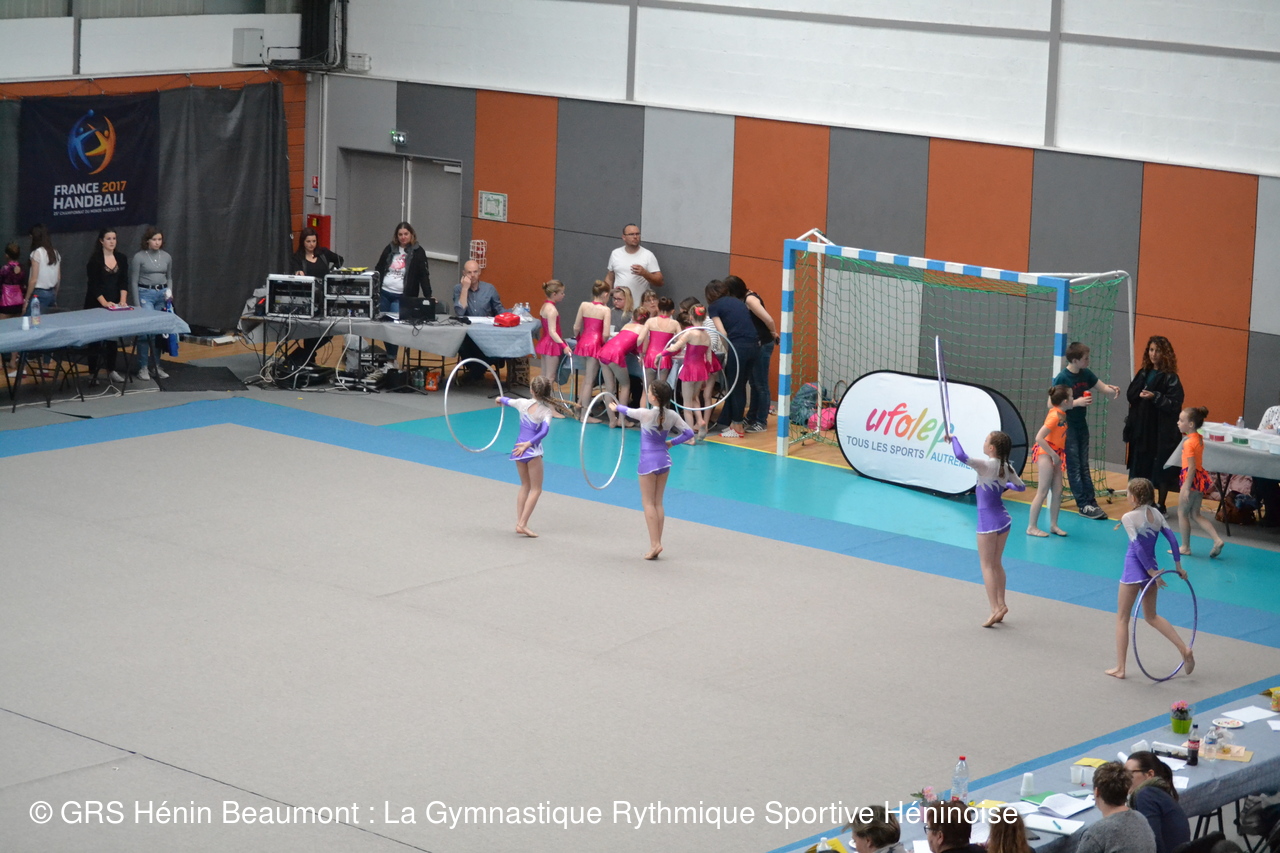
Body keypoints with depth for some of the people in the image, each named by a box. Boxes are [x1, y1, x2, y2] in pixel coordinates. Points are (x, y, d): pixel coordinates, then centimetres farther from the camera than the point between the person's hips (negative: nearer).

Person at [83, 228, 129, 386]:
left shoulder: (121, 258, 4)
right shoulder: (95, 260, -10)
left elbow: (124, 281, 1)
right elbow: (94, 284, -14)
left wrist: (122, 300, -14)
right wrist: (104, 302, -23)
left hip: (114, 304, 4)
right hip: (96, 304, -4)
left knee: (112, 336, 9)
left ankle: (111, 370, 17)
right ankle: (92, 373, 0)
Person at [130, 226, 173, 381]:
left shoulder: (166, 257, 7)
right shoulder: (139, 257, -7)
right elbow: (134, 281, -5)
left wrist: (169, 291, 0)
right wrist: (137, 304, -9)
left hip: (162, 295, 5)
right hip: (145, 294, -5)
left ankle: (157, 366, 16)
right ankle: (143, 368, -7)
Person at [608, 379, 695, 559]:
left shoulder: (646, 414, -17)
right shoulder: (672, 415, -5)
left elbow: (628, 411, 3)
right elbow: (688, 433, 1)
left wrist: (616, 407, 24)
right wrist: (672, 442, 10)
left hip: (648, 461, -5)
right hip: (664, 459, 5)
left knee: (648, 503, 2)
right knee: (658, 503, 11)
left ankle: (655, 543, -6)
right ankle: (657, 543, 12)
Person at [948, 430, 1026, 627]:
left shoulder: (986, 465, -19)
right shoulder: (1007, 468, 0)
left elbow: (961, 455, -31)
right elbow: (1021, 487, 15)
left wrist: (953, 438, -14)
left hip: (988, 522, -7)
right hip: (1004, 520, 7)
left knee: (987, 566, 0)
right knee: (997, 564, 17)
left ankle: (995, 609, -7)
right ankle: (1001, 604, 19)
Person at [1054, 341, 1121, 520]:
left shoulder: (1086, 374, 2)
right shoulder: (1062, 378, -18)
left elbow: (1103, 387, 7)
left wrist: (1112, 389, -16)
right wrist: (1076, 402, -26)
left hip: (1081, 425, 7)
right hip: (1067, 426, -7)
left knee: (1084, 466, 10)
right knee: (1074, 467, -1)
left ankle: (1091, 501, 11)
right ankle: (1083, 505, 1)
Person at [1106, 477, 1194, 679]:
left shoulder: (1129, 517, -15)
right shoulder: (1156, 514, 2)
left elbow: (1138, 547, -19)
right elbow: (1172, 539, 0)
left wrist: (1151, 571, -14)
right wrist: (1178, 566, 5)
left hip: (1134, 570, -6)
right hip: (1150, 567, 6)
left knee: (1122, 618, 8)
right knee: (1151, 616, 23)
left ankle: (1119, 668, 9)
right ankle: (1184, 649, 10)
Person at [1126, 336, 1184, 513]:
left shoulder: (1170, 378, -7)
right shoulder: (1142, 373, 11)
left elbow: (1174, 404, -14)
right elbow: (1130, 395, 12)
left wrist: (1155, 397, -24)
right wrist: (1139, 395, -6)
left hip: (1162, 430, -6)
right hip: (1141, 428, 6)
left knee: (1160, 467, -1)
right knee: (1141, 466, 9)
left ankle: (1161, 505, 9)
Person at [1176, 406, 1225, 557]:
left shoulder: (1188, 443, -20)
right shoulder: (1199, 439, 7)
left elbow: (1192, 467, -23)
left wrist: (1186, 488, -22)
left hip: (1192, 478, -9)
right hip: (1201, 476, 9)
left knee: (1182, 513, 7)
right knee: (1196, 514, 16)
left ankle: (1185, 547, 14)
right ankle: (1217, 540, 6)